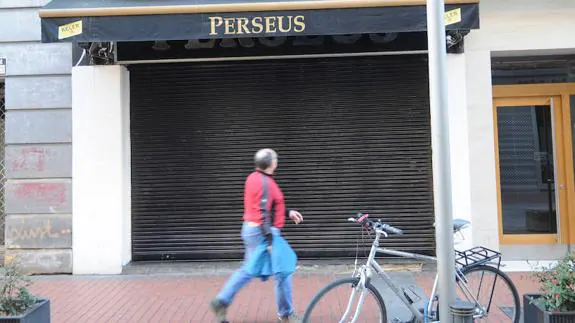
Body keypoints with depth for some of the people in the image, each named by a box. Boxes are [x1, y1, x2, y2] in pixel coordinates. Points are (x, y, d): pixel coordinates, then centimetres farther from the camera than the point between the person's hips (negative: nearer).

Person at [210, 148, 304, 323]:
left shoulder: (254, 178, 12)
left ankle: (222, 301, 16)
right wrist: (269, 240, -25)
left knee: (248, 269, 17)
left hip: (251, 230, 10)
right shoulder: (264, 182, -19)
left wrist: (288, 212, 21)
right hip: (262, 231, -10)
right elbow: (263, 213, -24)